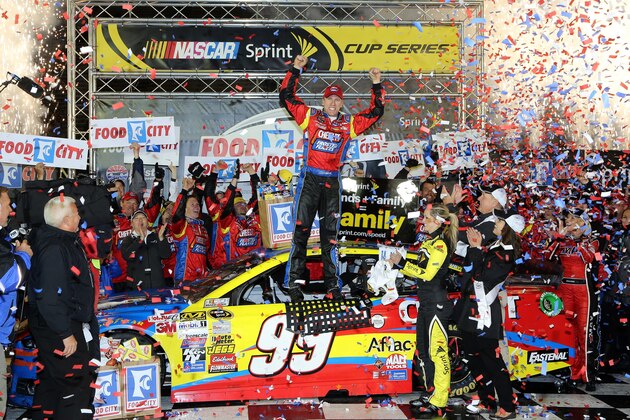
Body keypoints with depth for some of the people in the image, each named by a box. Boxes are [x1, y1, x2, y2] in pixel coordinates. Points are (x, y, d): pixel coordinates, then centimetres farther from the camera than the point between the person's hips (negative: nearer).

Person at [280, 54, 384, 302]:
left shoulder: (349, 124, 12)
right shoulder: (310, 117, 7)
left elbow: (376, 111, 16)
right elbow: (287, 97, 6)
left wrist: (377, 85, 12)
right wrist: (295, 69, 3)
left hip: (332, 183, 2)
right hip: (309, 180, -2)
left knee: (330, 235, 7)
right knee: (301, 231, -5)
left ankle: (333, 286, 13)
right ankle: (294, 284, -2)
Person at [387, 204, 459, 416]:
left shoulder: (440, 245, -12)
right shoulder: (428, 243, 17)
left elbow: (427, 274, -18)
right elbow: (418, 272, 18)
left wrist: (402, 263, -14)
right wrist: (399, 265, 6)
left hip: (437, 304, -10)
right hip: (425, 303, 10)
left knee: (437, 352, -7)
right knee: (422, 350, 16)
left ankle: (438, 404, -4)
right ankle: (431, 394, 27)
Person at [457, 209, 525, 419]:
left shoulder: (505, 255, -16)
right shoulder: (497, 247, 12)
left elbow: (481, 274, -22)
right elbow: (471, 266, 15)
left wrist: (476, 248, -15)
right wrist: (475, 247, 4)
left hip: (484, 312, -10)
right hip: (472, 309, 10)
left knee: (492, 361, -4)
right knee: (473, 357, 15)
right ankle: (487, 401, 25)